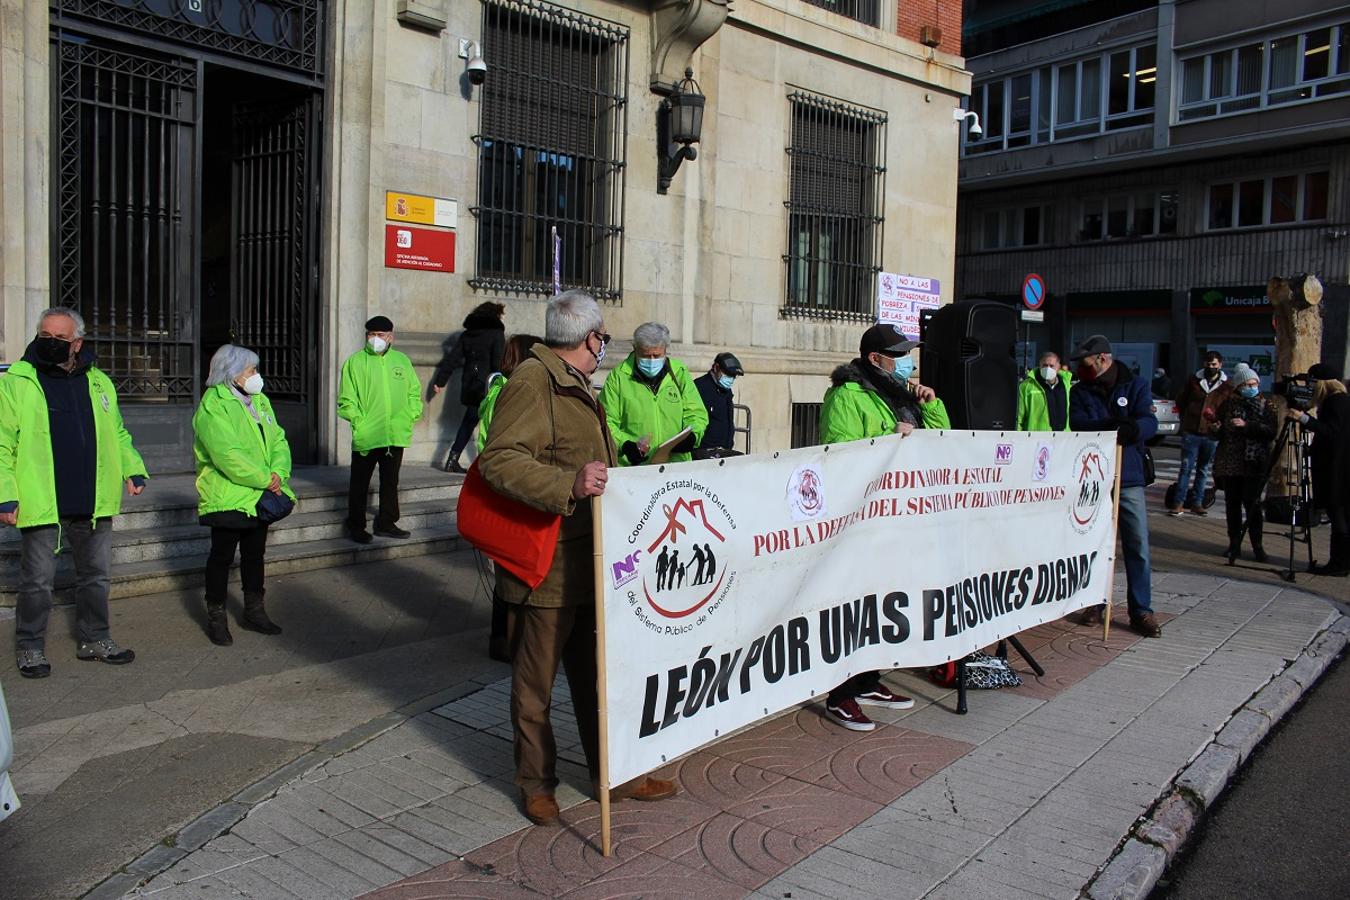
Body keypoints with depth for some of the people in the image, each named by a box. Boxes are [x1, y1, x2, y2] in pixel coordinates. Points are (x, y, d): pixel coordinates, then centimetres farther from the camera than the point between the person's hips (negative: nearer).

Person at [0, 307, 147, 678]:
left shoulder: (99, 382, 9)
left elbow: (117, 434, 18)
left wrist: (132, 468, 3)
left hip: (93, 505, 4)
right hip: (40, 504, -4)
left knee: (95, 576, 14)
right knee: (37, 581, 5)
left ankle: (94, 639, 28)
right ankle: (30, 647, 21)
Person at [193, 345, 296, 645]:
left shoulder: (260, 401, 11)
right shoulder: (212, 407, -15)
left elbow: (278, 439, 6)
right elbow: (228, 455, -24)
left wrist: (278, 472, -12)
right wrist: (265, 479, -21)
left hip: (260, 497, 8)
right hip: (227, 497, -7)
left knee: (255, 553, 16)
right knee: (222, 555, 3)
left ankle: (254, 611, 29)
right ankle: (216, 617, 16)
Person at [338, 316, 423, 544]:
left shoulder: (402, 361, 8)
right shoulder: (355, 362, -2)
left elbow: (414, 392, 14)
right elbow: (346, 399, -3)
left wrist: (410, 417, 2)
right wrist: (359, 421, -13)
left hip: (396, 435, 3)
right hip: (365, 437, -3)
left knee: (390, 481, 14)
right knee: (360, 483, 6)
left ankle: (386, 523, 26)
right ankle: (356, 525, 17)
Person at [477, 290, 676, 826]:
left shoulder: (575, 386, 19)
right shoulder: (532, 381, -15)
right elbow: (498, 460, -26)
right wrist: (569, 485, -36)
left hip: (587, 561, 10)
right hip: (544, 565, -10)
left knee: (596, 675, 17)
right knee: (536, 680, 7)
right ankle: (536, 783, 23)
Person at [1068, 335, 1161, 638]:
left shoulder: (1136, 385, 4)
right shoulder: (1080, 391, 7)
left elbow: (1150, 422, -9)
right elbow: (1077, 423, -10)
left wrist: (1134, 427, -33)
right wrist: (1108, 425, -29)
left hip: (1129, 479, -1)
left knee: (1137, 545, -1)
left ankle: (1141, 612, 6)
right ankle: (1094, 604, 23)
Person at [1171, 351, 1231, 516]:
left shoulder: (1227, 386, 3)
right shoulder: (1194, 380, 5)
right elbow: (1180, 401, 17)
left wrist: (1220, 423, -8)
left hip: (1211, 435, 1)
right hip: (1191, 433, -1)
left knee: (1203, 470, 10)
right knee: (1186, 468, -2)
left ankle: (1197, 503, 17)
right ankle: (1179, 503, -1)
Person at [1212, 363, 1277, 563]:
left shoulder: (1266, 405, 3)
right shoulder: (1228, 404, 6)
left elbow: (1271, 432, -8)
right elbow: (1220, 434, 11)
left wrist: (1247, 425, -19)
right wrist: (1216, 428, -11)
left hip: (1255, 464, -2)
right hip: (1230, 462, 2)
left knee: (1252, 504, -5)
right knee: (1232, 504, 6)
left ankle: (1257, 546, 6)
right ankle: (1234, 544, 16)